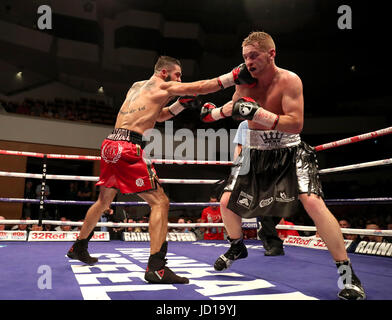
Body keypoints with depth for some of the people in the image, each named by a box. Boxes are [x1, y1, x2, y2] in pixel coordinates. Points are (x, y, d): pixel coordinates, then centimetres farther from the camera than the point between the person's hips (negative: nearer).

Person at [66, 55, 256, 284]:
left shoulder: (136, 86, 26)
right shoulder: (164, 86, 4)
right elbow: (201, 87, 0)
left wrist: (181, 104, 23)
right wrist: (234, 76, 3)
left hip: (111, 145, 9)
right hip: (129, 148, -9)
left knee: (104, 200, 25)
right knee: (160, 202, -7)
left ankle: (79, 248, 40)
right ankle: (156, 267, -15)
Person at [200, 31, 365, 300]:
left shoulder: (289, 80, -17)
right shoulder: (245, 81, -3)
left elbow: (296, 125, -27)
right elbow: (236, 108, 17)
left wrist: (258, 113, -36)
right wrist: (214, 113, 2)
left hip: (289, 151, -5)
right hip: (256, 151, 5)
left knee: (313, 202, -25)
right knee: (227, 203, 4)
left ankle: (347, 273, -10)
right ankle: (237, 248, 35)